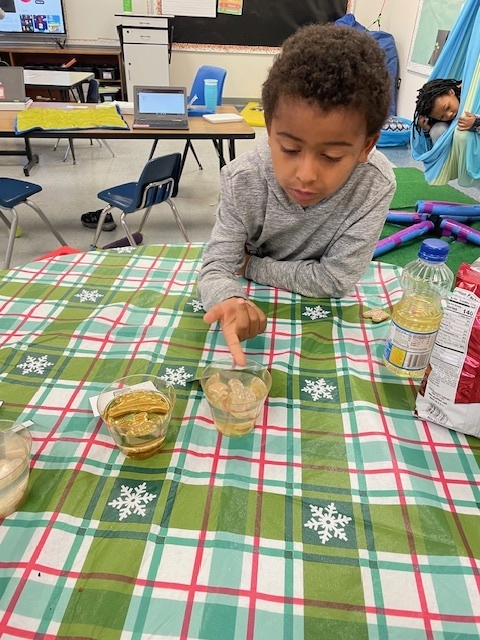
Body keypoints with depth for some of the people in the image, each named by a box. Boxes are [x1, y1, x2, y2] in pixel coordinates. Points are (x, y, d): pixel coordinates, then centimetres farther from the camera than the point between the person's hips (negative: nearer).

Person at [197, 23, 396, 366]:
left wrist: (250, 266, -19)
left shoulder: (375, 184, -26)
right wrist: (229, 300, -44)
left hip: (323, 311, -1)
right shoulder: (243, 180, -22)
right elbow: (217, 266, -22)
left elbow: (334, 279, -22)